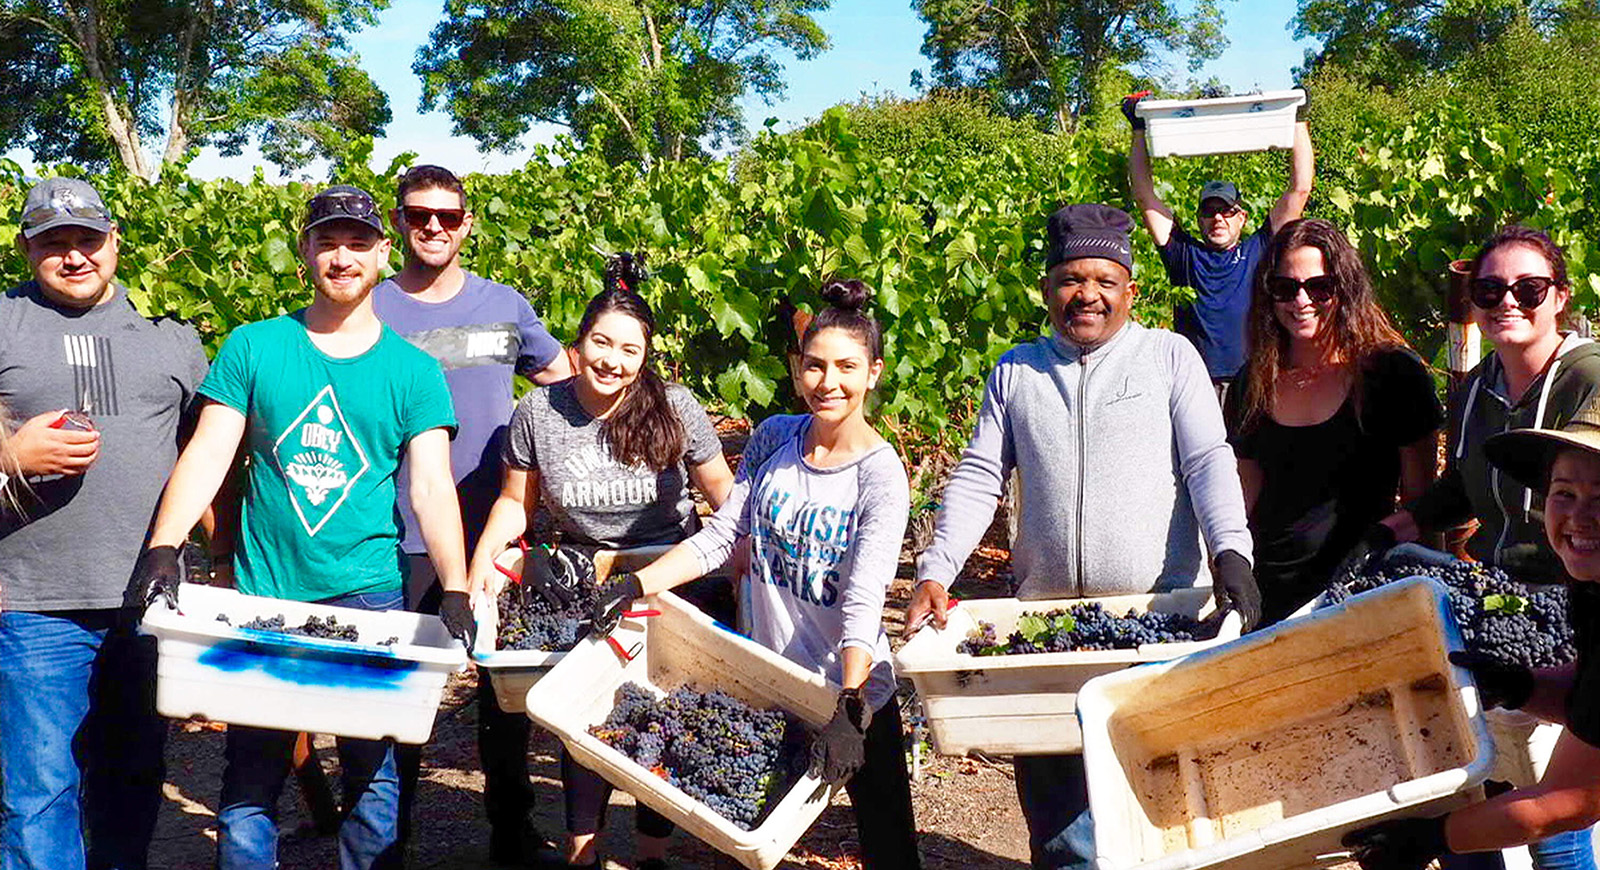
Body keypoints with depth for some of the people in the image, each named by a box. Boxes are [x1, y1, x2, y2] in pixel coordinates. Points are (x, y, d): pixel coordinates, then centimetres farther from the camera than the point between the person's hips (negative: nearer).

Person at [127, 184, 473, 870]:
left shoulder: (413, 370, 4)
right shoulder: (252, 348, 5)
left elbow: (432, 489, -3)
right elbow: (207, 454, -1)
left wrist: (456, 593, -16)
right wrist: (163, 549, -16)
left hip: (372, 598, 0)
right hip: (263, 598, 0)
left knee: (375, 780, 6)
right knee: (249, 781, 5)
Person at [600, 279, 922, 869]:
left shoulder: (880, 475, -16)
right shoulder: (772, 439, -1)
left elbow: (863, 604, -24)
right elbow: (719, 537, 1)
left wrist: (848, 708, -34)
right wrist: (638, 584, -11)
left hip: (851, 687, -4)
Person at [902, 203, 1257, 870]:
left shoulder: (1170, 357, 5)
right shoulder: (1015, 372, 11)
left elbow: (1210, 461, -2)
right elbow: (977, 479, 8)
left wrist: (1231, 552, -19)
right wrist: (935, 573, -5)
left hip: (1162, 608, -2)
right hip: (1043, 611, 2)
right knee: (1047, 778, 6)